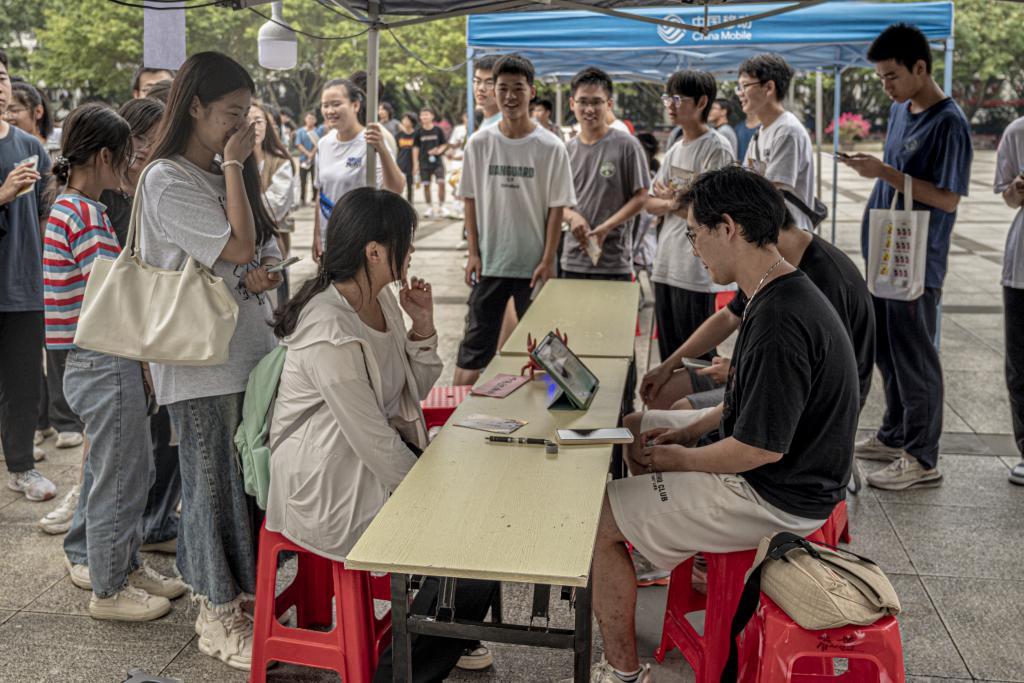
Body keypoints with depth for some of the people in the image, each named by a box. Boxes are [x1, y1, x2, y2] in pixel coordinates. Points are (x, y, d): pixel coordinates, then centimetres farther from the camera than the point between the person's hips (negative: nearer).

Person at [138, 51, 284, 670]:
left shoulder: (223, 175, 14)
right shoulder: (167, 181, -13)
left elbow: (264, 252, 19)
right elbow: (240, 245, -19)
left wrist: (262, 273, -5)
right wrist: (234, 166, -13)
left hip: (250, 349, 8)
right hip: (201, 360, -7)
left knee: (247, 476, 13)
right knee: (213, 482, 3)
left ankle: (240, 591, 28)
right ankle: (218, 617, 16)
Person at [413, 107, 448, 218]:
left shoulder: (438, 129, 0)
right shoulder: (419, 131, 2)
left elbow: (445, 144, 8)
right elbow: (415, 148, 5)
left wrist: (439, 150, -13)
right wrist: (415, 164, 1)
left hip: (437, 160, -1)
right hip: (424, 162, 1)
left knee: (441, 182, -13)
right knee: (426, 185, 4)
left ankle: (440, 206, -1)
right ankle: (430, 208, 16)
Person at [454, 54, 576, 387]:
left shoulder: (550, 148, -4)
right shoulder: (479, 143, 1)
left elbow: (556, 209, -3)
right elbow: (470, 201, 5)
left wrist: (547, 261, -7)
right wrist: (474, 254, 0)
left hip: (534, 264, -1)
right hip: (489, 262, 1)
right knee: (475, 345, 4)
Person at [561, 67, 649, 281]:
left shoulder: (627, 145, -5)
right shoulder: (567, 149, 7)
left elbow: (640, 197, -5)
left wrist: (606, 227, -16)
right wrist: (572, 216, -11)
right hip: (573, 261, 4)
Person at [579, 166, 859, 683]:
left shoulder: (779, 320, -28)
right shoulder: (785, 294, 5)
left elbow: (762, 446, -27)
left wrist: (683, 459, -11)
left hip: (774, 498, -10)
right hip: (791, 481, 10)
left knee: (598, 518, -8)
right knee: (642, 455, 25)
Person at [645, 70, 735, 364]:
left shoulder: (717, 149, -10)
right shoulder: (675, 149, 15)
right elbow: (651, 203, 14)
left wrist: (671, 197, -3)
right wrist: (671, 203, -7)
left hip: (696, 271, -8)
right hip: (665, 266, 8)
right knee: (669, 354, 15)